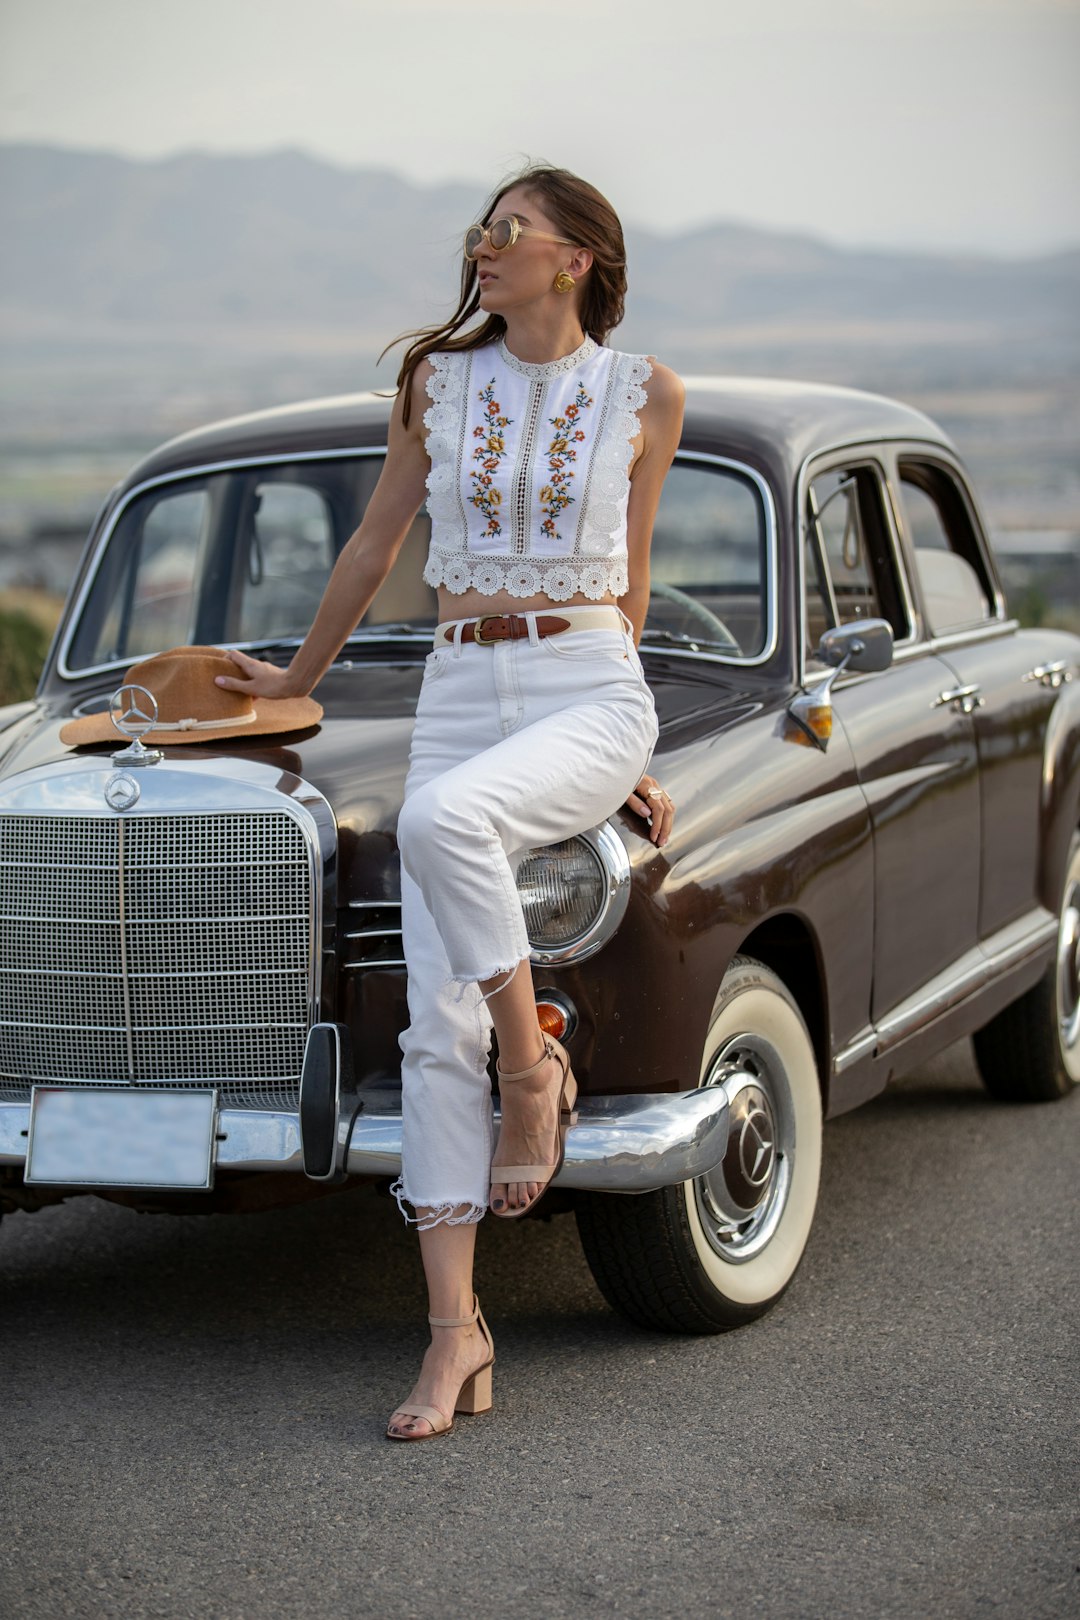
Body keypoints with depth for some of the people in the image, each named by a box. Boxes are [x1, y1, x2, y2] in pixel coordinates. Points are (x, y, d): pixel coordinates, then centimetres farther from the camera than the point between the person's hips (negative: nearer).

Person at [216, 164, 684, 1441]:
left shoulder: (645, 395, 3)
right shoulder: (438, 378, 8)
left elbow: (627, 576, 12)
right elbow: (377, 542, 19)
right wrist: (300, 676, 27)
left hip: (590, 696, -3)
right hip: (458, 698, 3)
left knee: (442, 819, -37)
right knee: (437, 1025, -10)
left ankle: (535, 1068, -14)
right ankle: (454, 1334, -6)